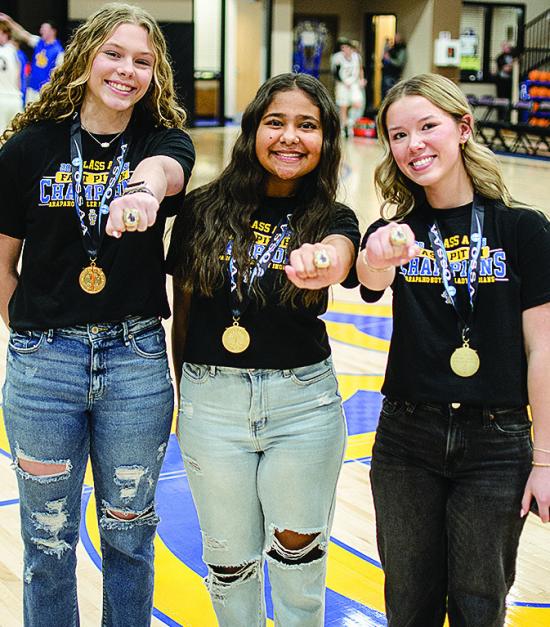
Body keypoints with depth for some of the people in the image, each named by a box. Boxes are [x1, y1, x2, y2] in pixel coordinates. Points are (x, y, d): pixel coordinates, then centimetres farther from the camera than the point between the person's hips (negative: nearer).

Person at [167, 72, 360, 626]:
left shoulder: (331, 219, -3)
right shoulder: (204, 210, -2)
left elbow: (339, 256, -29)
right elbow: (182, 310, 5)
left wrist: (321, 264, -53)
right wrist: (185, 396, 9)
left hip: (303, 399, 0)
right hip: (213, 401, 1)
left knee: (298, 548, 12)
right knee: (230, 558, 13)